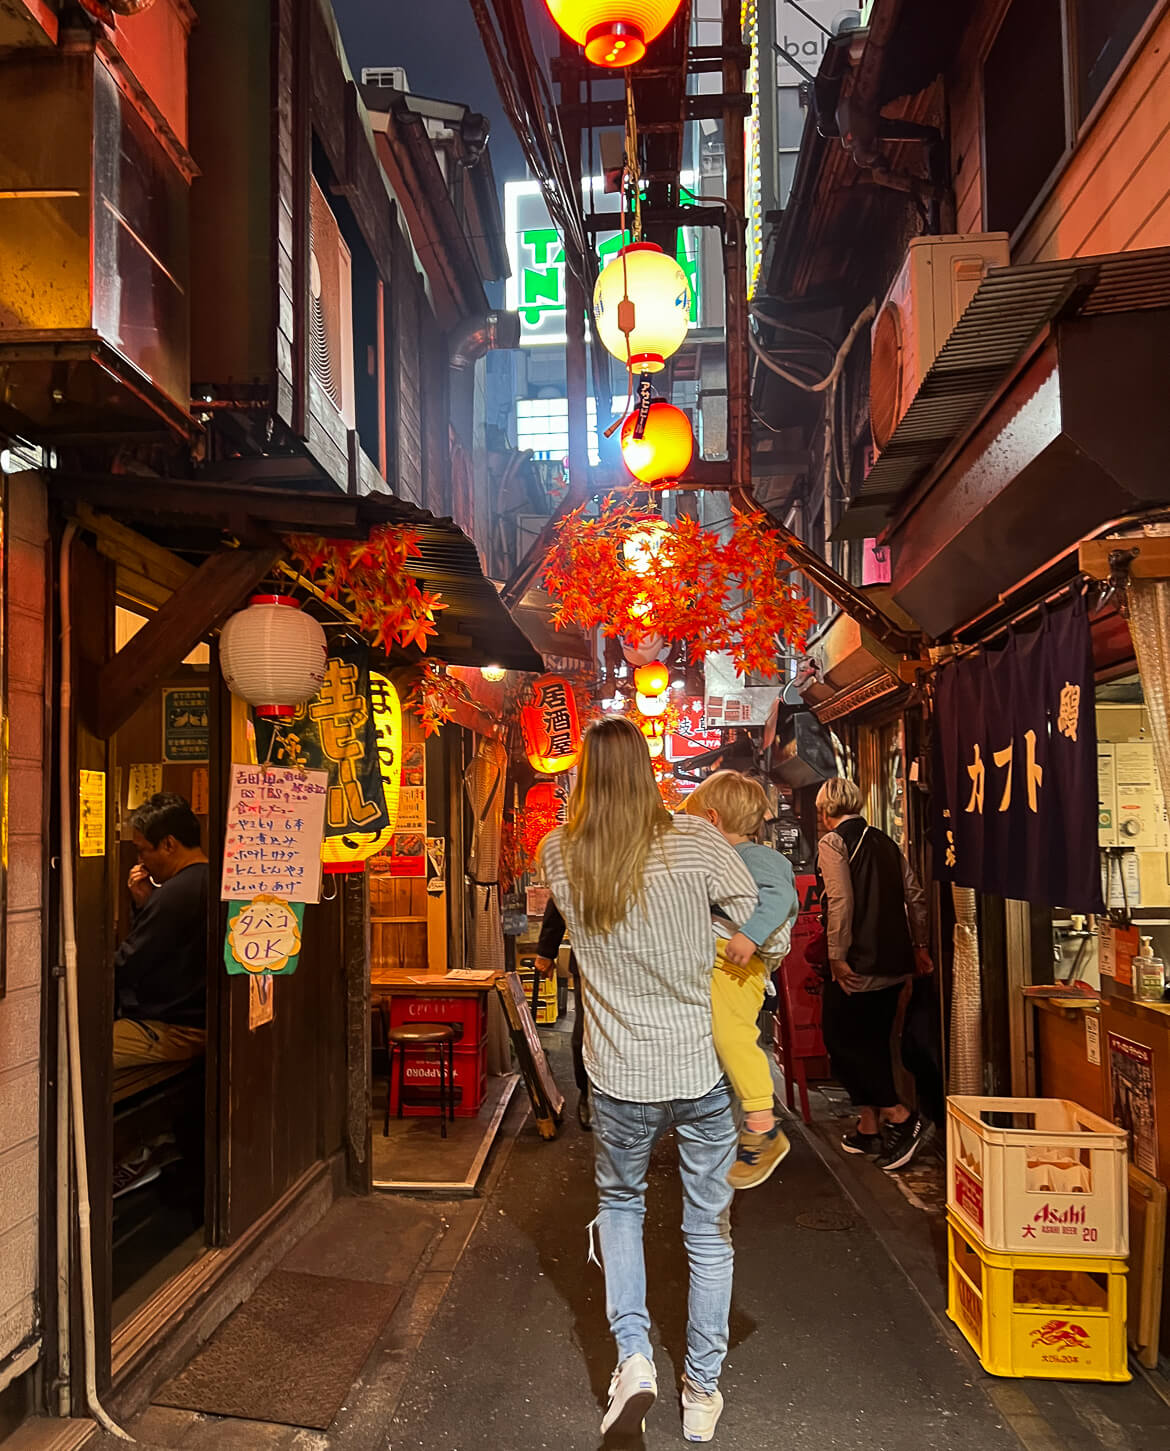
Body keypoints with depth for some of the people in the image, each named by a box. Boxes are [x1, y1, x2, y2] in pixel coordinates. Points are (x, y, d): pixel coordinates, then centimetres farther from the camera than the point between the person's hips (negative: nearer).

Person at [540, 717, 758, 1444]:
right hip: (705, 1070, -1)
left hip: (622, 1077, 1)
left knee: (620, 1203, 27)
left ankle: (634, 1354, 14)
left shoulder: (559, 856, -8)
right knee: (710, 1231, 17)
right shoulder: (694, 839, -15)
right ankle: (703, 1392, 31)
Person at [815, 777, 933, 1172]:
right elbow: (915, 896, 12)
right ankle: (869, 1129, 21)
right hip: (894, 962, 8)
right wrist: (919, 946, 19)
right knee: (873, 1042, 15)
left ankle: (900, 1116, -4)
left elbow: (840, 901, -19)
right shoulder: (885, 842, 12)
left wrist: (837, 956, -15)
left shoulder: (832, 842, -9)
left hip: (855, 965, -7)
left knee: (841, 1040, 3)